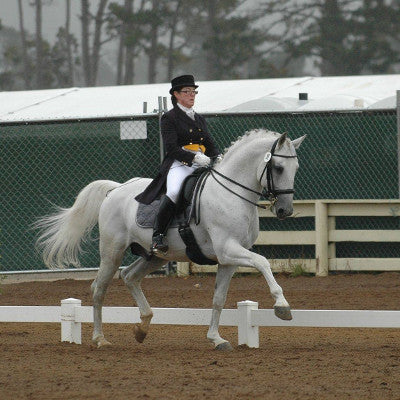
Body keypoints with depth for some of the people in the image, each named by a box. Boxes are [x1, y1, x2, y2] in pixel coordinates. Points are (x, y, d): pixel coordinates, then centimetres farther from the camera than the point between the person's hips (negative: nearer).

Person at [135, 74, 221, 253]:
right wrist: (194, 158, -20)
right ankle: (158, 235, -29)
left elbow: (210, 145, 23)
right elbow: (171, 148, -8)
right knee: (175, 191, -37)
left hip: (201, 165, 7)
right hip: (179, 165, -7)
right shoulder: (169, 118, 4)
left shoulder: (199, 119, 25)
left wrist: (218, 157, -1)